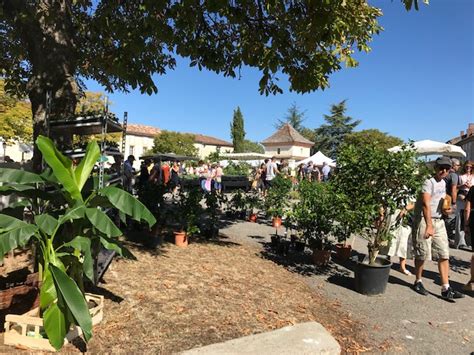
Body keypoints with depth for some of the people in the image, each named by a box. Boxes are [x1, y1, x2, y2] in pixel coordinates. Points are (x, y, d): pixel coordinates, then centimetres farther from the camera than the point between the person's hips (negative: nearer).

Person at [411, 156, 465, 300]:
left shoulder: (443, 183, 13)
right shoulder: (429, 182, -13)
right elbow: (426, 204, -25)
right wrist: (429, 225, -33)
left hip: (439, 221, 8)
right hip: (424, 220, -8)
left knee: (444, 254, 3)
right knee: (422, 254, 1)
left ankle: (445, 288, 8)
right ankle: (418, 282, 20)